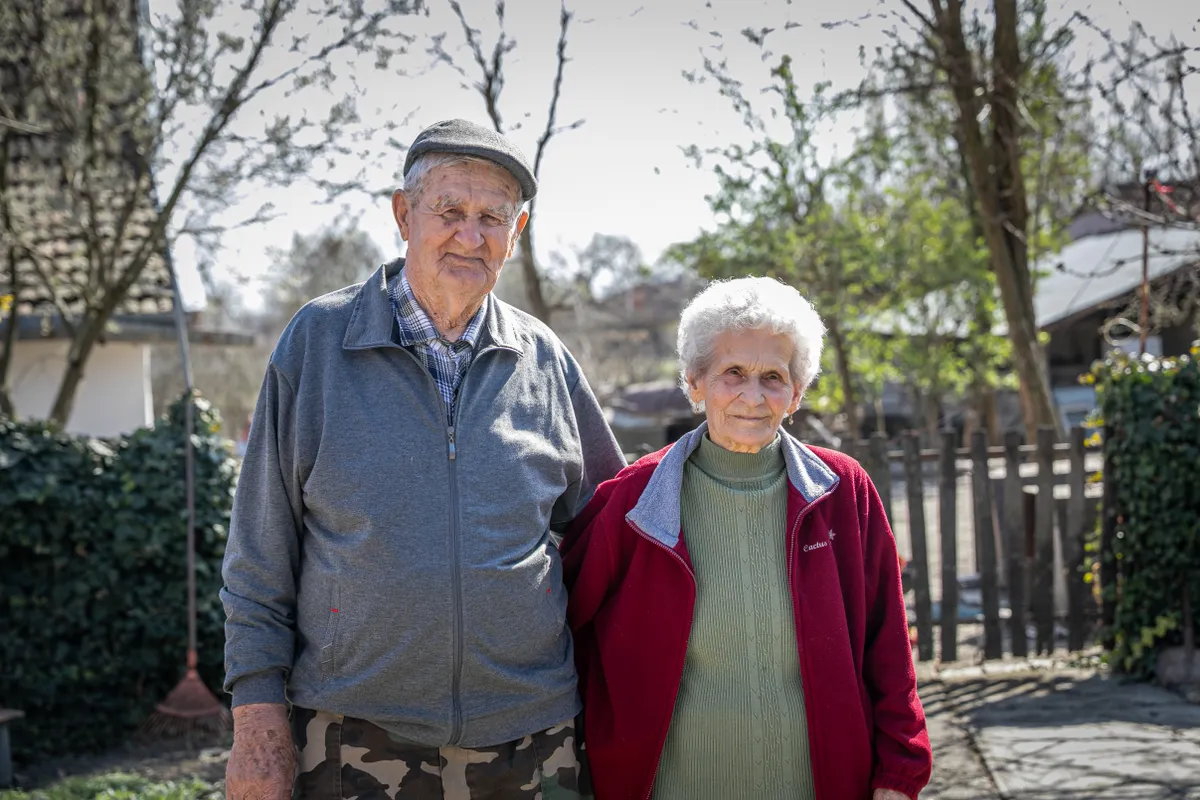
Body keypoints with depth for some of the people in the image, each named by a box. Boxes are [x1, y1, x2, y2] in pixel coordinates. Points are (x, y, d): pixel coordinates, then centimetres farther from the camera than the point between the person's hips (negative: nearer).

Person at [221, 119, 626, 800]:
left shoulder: (544, 359, 6)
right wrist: (259, 714, -4)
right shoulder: (318, 340, 0)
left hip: (528, 741, 2)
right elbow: (263, 549, 1)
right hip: (355, 740, -2)